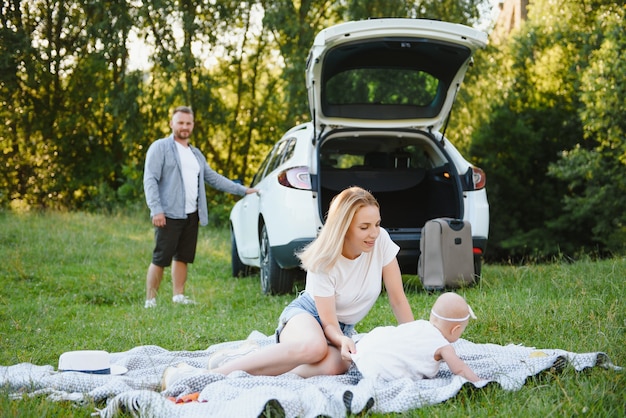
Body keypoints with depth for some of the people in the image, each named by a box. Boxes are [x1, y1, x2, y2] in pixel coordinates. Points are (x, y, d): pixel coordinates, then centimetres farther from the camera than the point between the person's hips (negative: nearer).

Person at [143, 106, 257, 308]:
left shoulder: (196, 154, 22)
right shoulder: (160, 147, -1)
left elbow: (214, 177, 29)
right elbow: (150, 180, -8)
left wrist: (243, 190, 26)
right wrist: (156, 209, -18)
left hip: (191, 215, 7)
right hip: (169, 215, -7)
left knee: (183, 257, 10)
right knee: (160, 259, -8)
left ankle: (178, 296, 17)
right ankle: (150, 300, -5)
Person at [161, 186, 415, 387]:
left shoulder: (381, 241, -15)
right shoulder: (322, 261, -22)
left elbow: (398, 300, -7)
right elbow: (328, 322, -19)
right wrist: (342, 341, -40)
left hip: (342, 327, 3)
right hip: (306, 313, -3)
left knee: (333, 365, -37)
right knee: (313, 346, -44)